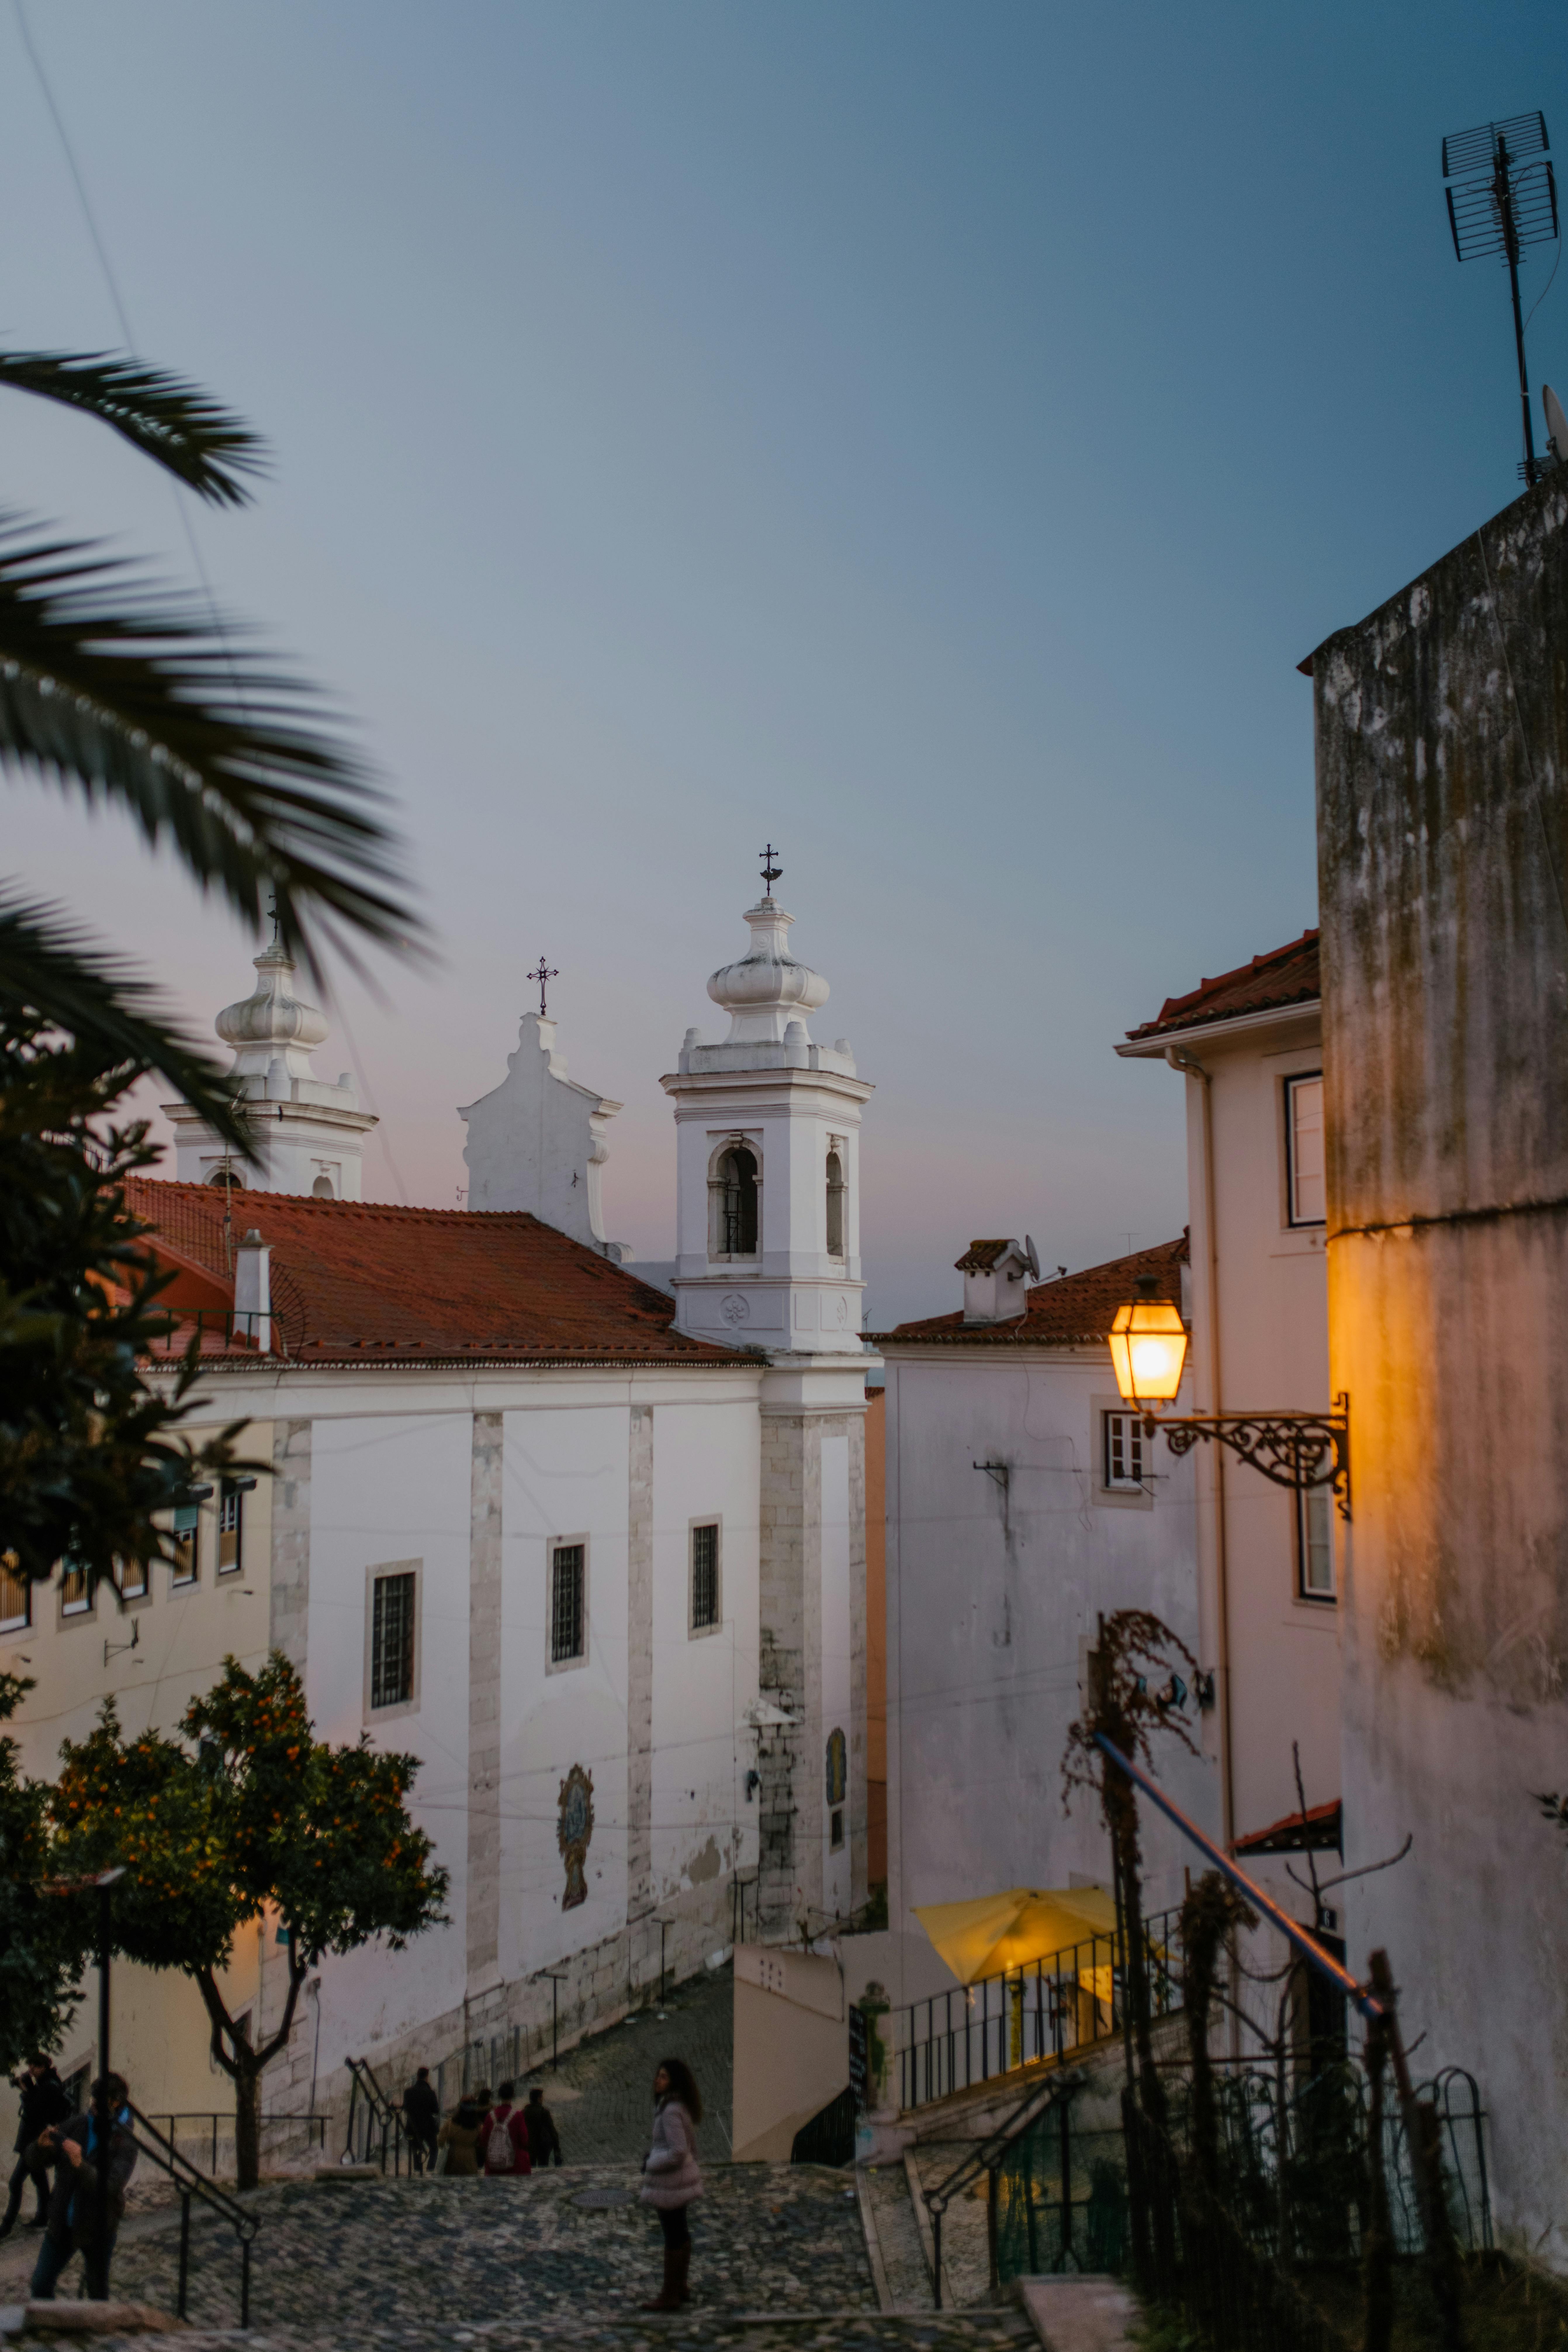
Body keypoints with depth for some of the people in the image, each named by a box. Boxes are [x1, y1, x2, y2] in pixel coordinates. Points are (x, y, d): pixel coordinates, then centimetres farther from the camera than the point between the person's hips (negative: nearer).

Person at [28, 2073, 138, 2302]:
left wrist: (81, 2165, -42)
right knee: (40, 2285, 3)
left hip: (97, 2228, -4)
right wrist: (43, 2146, -24)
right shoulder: (77, 2126, -3)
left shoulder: (124, 2143, -15)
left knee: (98, 2291, 10)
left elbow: (111, 2186, -28)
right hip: (63, 2223, 4)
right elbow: (35, 2160, -1)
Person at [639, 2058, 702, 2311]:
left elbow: (678, 2152, -27)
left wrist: (651, 2164, -15)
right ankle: (680, 2288, 29)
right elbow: (691, 2144, 15)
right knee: (680, 2234, 18)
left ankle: (669, 2296, 11)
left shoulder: (671, 2112, -24)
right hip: (683, 2176, 10)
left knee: (673, 2237, 1)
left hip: (669, 2181, -10)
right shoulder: (682, 2106, 5)